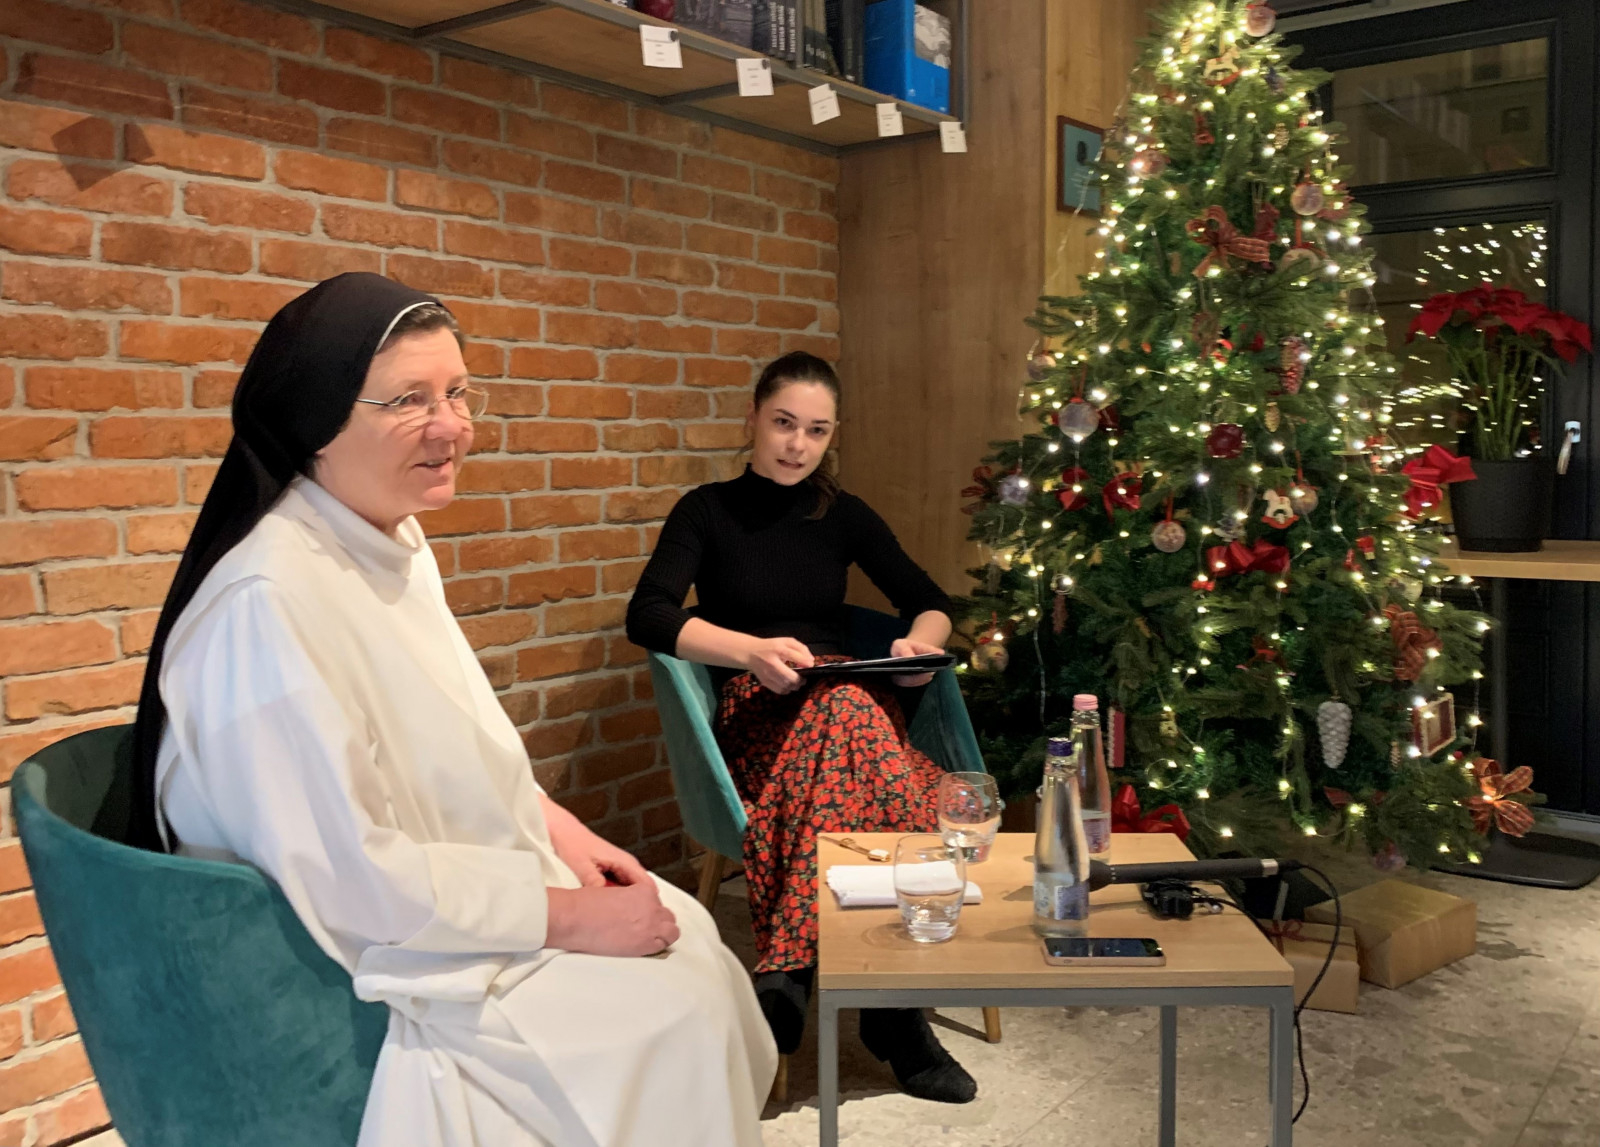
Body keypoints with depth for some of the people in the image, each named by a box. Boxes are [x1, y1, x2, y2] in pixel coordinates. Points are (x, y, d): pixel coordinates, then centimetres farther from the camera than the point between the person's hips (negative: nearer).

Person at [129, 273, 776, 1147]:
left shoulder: (396, 540, 3)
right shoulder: (270, 599, -27)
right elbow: (351, 875, -27)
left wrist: (559, 830, 0)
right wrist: (570, 918, -20)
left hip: (456, 885, 9)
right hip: (375, 964, -9)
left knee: (686, 933, 5)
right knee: (674, 1018, -8)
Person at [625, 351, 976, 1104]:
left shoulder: (843, 516, 15)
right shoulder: (708, 512, 5)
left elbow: (930, 603, 18)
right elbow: (648, 617, -10)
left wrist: (920, 644, -7)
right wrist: (752, 652, -25)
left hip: (848, 704, 3)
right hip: (753, 717, -3)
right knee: (851, 709, -37)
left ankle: (790, 977, -30)